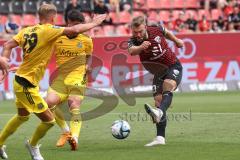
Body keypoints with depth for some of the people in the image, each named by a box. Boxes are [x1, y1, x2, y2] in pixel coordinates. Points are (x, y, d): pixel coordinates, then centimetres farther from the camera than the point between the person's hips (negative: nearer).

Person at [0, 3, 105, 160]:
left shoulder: (27, 30, 5)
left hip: (20, 80, 9)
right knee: (49, 120, 0)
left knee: (23, 116, 30)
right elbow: (74, 30, -24)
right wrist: (93, 23, -12)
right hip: (27, 85, -9)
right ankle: (33, 145, 22)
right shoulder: (47, 30, -17)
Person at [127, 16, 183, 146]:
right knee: (158, 100, -3)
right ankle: (160, 137, -1)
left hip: (173, 67, -3)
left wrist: (176, 40, 26)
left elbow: (166, 33, 11)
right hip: (158, 73, 3)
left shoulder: (156, 30, -14)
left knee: (167, 88, -30)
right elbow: (132, 51, -42)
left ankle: (159, 112, -57)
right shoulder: (133, 41, -16)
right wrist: (141, 47, -63)